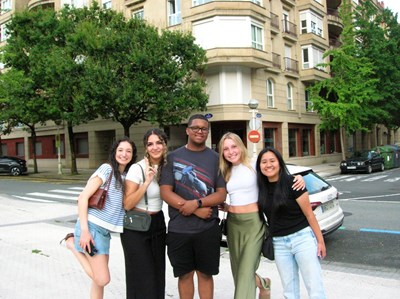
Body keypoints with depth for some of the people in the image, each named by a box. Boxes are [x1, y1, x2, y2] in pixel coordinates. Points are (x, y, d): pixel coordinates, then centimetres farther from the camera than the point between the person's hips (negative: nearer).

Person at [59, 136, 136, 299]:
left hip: (104, 230, 8)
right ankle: (73, 243, 5)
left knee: (99, 279, 12)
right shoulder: (106, 169, -11)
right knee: (102, 279, -6)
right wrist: (84, 231, -21)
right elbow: (83, 197, -15)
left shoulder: (127, 175, 12)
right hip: (92, 226, -8)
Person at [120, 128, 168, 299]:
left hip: (158, 223, 5)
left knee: (158, 272, 9)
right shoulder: (137, 168, -16)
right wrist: (147, 181, -27)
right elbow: (127, 204, -19)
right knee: (142, 275, -1)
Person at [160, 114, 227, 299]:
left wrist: (196, 203, -19)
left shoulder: (215, 158, 3)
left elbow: (221, 194, -1)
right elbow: (165, 192, -6)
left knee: (205, 274, 11)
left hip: (208, 228, 0)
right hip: (179, 228, 0)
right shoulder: (173, 157, 2)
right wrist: (197, 211, -14)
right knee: (185, 274, 12)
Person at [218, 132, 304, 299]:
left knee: (246, 271, -9)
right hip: (233, 223, 5)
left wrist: (298, 177, -18)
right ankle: (263, 283, 47)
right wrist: (224, 207, -2)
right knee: (238, 269, 16)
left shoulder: (254, 164, -3)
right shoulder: (225, 172, 10)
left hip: (253, 222, -5)